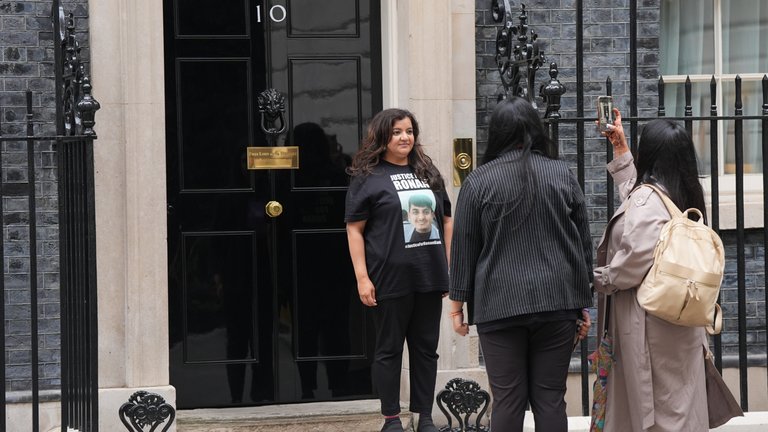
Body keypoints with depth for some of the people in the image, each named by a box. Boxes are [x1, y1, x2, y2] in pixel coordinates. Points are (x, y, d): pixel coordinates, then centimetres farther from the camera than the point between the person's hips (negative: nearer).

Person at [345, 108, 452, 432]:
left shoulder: (428, 172, 13)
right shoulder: (367, 177, -2)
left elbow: (446, 221, 18)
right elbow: (354, 229, -5)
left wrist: (448, 267, 11)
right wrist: (362, 277, -11)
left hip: (429, 279, 5)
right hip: (390, 280, -5)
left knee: (426, 347, 8)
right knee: (389, 349, 3)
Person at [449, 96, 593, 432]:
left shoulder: (479, 181, -1)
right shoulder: (562, 175, 6)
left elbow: (463, 248, 1)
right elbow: (583, 244, 9)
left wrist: (458, 303, 8)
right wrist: (582, 304, 14)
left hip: (500, 304, -2)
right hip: (557, 303, 2)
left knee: (507, 399, 0)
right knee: (551, 398, 3)